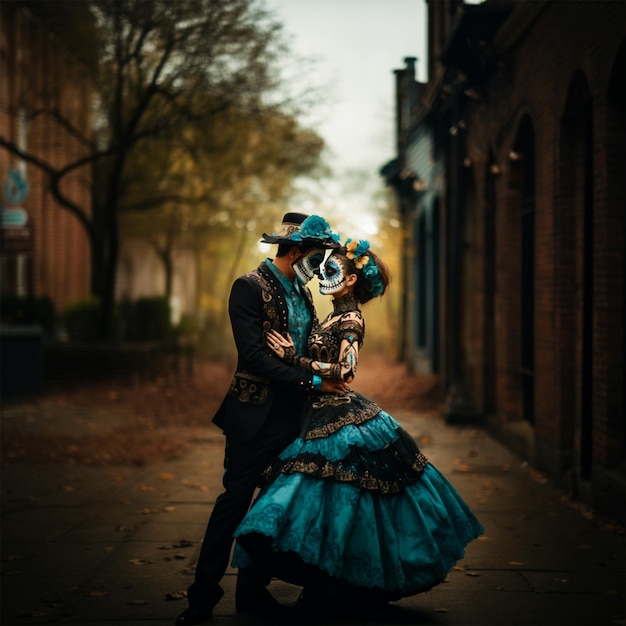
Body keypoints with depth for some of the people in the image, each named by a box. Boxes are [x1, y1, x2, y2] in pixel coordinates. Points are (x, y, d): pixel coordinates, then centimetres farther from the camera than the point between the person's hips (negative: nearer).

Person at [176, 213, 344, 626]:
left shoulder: (303, 290, 12)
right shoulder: (250, 287, -12)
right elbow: (253, 356, -19)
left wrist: (330, 377, 2)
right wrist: (311, 382, -18)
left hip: (293, 416, 7)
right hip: (257, 415, -7)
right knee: (235, 499, -4)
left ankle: (253, 590, 18)